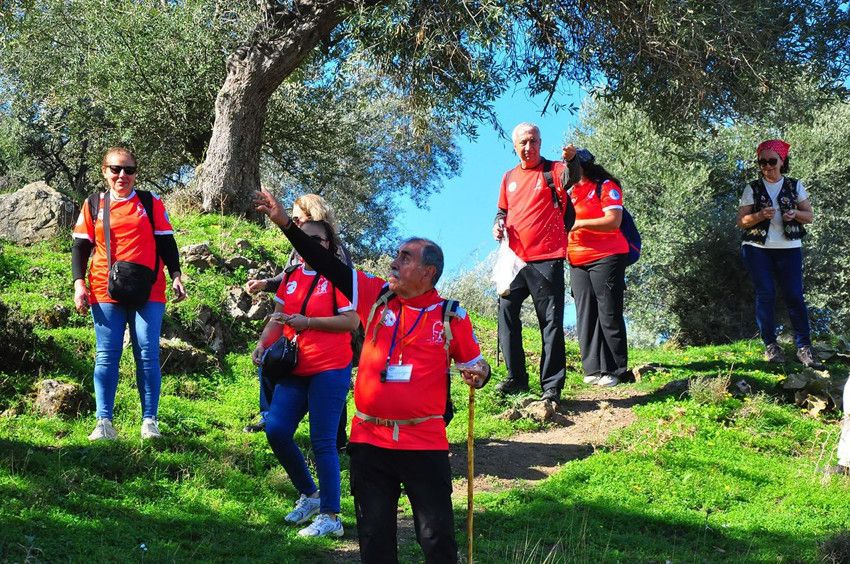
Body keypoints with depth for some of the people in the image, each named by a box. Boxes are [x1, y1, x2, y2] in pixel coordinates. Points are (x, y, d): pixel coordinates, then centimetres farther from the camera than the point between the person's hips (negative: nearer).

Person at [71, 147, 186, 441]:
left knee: (147, 354, -4)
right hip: (105, 292, 1)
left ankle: (149, 421, 0)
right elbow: (80, 247, 10)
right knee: (106, 355, -2)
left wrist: (176, 276, 0)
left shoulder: (151, 203, 8)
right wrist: (79, 283, -1)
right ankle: (104, 422, -2)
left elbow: (166, 243, 10)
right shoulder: (94, 205, 9)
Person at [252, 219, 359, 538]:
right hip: (295, 369, 6)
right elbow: (279, 317, 15)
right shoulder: (292, 276, 11)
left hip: (330, 369, -6)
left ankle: (331, 517, 3)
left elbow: (352, 321, -12)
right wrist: (263, 344, -2)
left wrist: (307, 322, -17)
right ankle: (309, 495, 19)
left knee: (322, 442, -6)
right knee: (276, 430, -1)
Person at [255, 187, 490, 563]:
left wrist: (478, 374, -15)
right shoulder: (376, 296, 4)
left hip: (424, 445, -3)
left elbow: (475, 365, 9)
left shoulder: (452, 317, -1)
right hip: (370, 442, 3)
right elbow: (327, 265, 1)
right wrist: (285, 224, -4)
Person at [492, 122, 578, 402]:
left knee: (551, 321, -3)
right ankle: (516, 377, 13)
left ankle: (552, 386, 0)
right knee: (506, 311, 3)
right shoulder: (509, 177, 16)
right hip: (515, 258, 5)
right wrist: (498, 223, 6)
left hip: (546, 258, -5)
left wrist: (573, 160, -41)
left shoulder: (553, 171, 0)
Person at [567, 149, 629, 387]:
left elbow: (614, 221, -15)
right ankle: (593, 369, 4)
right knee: (585, 316, 2)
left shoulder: (606, 187, -3)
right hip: (578, 263, 7)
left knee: (609, 314, -6)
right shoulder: (571, 191, 21)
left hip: (606, 257, -7)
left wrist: (580, 223, -18)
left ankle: (614, 370, -2)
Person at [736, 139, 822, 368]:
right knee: (765, 295, -3)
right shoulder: (752, 189, 6)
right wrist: (760, 215, -16)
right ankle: (770, 345, 5)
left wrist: (795, 214, -11)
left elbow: (809, 216, 11)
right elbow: (741, 221, 2)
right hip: (757, 248, 0)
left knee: (794, 295, -6)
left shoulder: (795, 186, 9)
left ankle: (804, 347, -4)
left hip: (789, 248, 0)